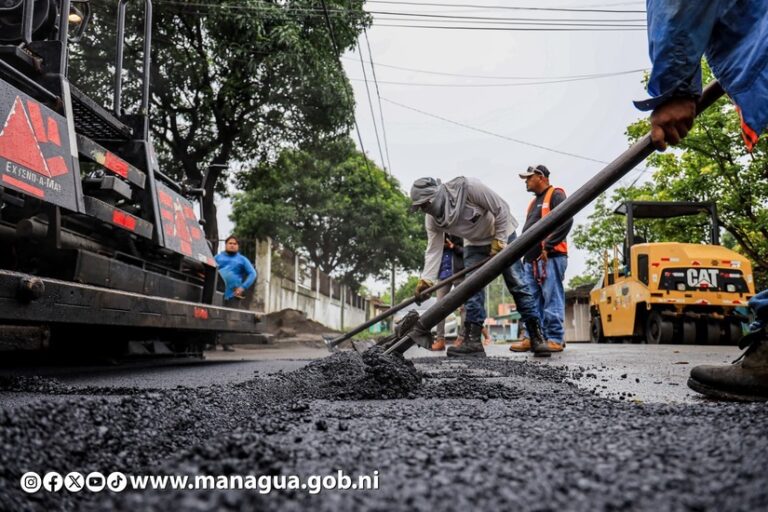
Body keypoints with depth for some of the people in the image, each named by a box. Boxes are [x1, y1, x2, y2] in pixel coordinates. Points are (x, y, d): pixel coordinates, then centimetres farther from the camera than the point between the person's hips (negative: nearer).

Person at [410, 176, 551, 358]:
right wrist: (426, 279, -27)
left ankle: (537, 337, 1)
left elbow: (501, 208, -25)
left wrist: (499, 241, -21)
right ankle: (473, 341, -8)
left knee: (516, 284, -5)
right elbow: (433, 250, -15)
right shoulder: (432, 219, -16)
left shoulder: (468, 186, -33)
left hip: (502, 235, -4)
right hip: (474, 244, 5)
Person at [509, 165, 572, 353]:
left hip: (550, 257, -9)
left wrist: (548, 246, -18)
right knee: (532, 301, 7)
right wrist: (523, 251, 16)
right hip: (531, 259, 9)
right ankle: (533, 337, 10)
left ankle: (555, 339, -5)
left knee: (552, 300, -8)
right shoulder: (534, 202, 25)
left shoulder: (555, 195, -1)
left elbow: (566, 221, -14)